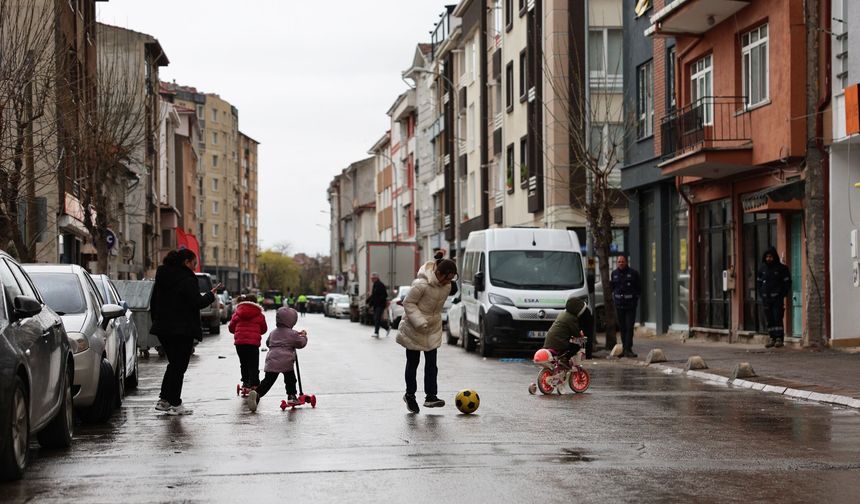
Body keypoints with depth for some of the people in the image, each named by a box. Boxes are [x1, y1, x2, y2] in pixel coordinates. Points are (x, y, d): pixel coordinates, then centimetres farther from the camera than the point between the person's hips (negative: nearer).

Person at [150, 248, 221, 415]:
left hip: (163, 328, 8)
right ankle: (175, 404, 2)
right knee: (179, 366, 0)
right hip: (182, 330, -8)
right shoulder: (186, 279, -13)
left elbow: (153, 303, 16)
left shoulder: (161, 277, 12)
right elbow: (198, 302, -16)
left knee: (174, 363, 20)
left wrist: (157, 322, 21)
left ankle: (164, 400, 20)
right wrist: (211, 294, 1)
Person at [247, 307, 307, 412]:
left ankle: (257, 393, -24)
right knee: (290, 378, 19)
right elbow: (301, 343, 9)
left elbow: (268, 343, 30)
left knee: (268, 380, -3)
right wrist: (303, 336, 27)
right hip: (286, 362, -4)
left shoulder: (273, 333, 17)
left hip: (271, 361, 4)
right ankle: (291, 397, 23)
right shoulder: (292, 334, 0)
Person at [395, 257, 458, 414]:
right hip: (414, 330, -5)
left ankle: (430, 396, -2)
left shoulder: (447, 286, -4)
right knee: (413, 363, 6)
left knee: (431, 363, -1)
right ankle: (410, 395, 20)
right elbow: (408, 303, -19)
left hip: (433, 329, 5)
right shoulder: (421, 284, -25)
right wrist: (419, 322, -26)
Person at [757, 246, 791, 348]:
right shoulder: (762, 269, 13)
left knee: (778, 318, -9)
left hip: (777, 298, -5)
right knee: (769, 319, 4)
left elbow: (787, 282, 0)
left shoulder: (781, 268, 0)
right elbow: (759, 282, 20)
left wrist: (783, 294, -8)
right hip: (766, 298, 5)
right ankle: (772, 338, 9)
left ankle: (779, 339, -7)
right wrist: (761, 294, 8)